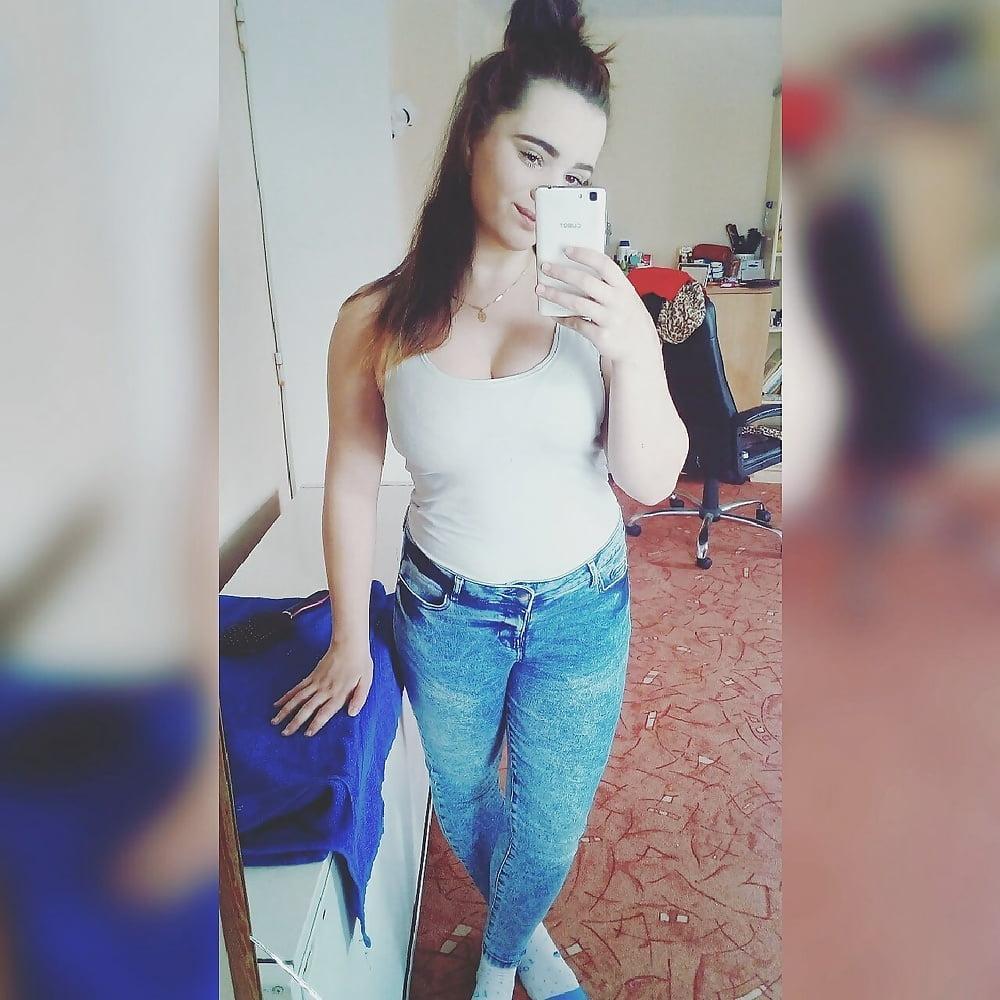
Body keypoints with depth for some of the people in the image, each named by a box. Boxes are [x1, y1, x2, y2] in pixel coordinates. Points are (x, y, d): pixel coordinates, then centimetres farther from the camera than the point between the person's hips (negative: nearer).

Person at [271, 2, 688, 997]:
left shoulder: (598, 302, -13)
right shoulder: (377, 319, -14)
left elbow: (651, 481, -13)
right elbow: (351, 484, -4)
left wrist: (632, 346, -31)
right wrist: (350, 639, 4)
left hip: (581, 613, 0)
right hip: (446, 614, 1)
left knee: (548, 835, 17)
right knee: (463, 805, 25)